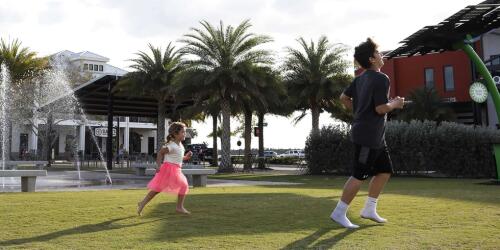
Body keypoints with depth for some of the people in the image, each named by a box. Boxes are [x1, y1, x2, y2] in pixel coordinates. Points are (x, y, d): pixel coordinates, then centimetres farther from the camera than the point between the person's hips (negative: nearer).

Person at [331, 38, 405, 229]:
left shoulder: (360, 78, 12)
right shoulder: (381, 79, -15)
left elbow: (344, 98, 16)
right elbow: (381, 108, -20)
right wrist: (395, 104, -3)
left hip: (376, 136, 10)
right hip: (368, 136, -10)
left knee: (385, 171, 15)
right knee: (359, 175, -4)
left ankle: (369, 210, 22)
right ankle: (339, 213, 4)